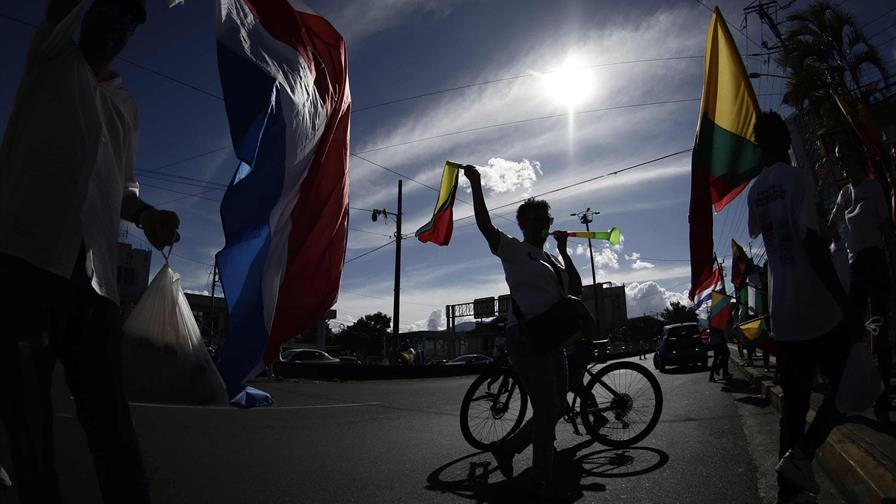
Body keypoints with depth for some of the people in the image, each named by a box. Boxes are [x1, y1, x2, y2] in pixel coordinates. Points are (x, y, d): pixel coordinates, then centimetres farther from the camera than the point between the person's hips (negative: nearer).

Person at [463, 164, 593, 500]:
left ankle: (507, 447, 28)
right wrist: (475, 183, -16)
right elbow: (485, 225, -15)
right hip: (525, 336, -8)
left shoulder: (552, 260, 20)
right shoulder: (513, 250, -2)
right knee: (547, 409, -8)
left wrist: (564, 251, 13)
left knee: (557, 407, 12)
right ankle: (542, 482, 7)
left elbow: (575, 289, 14)